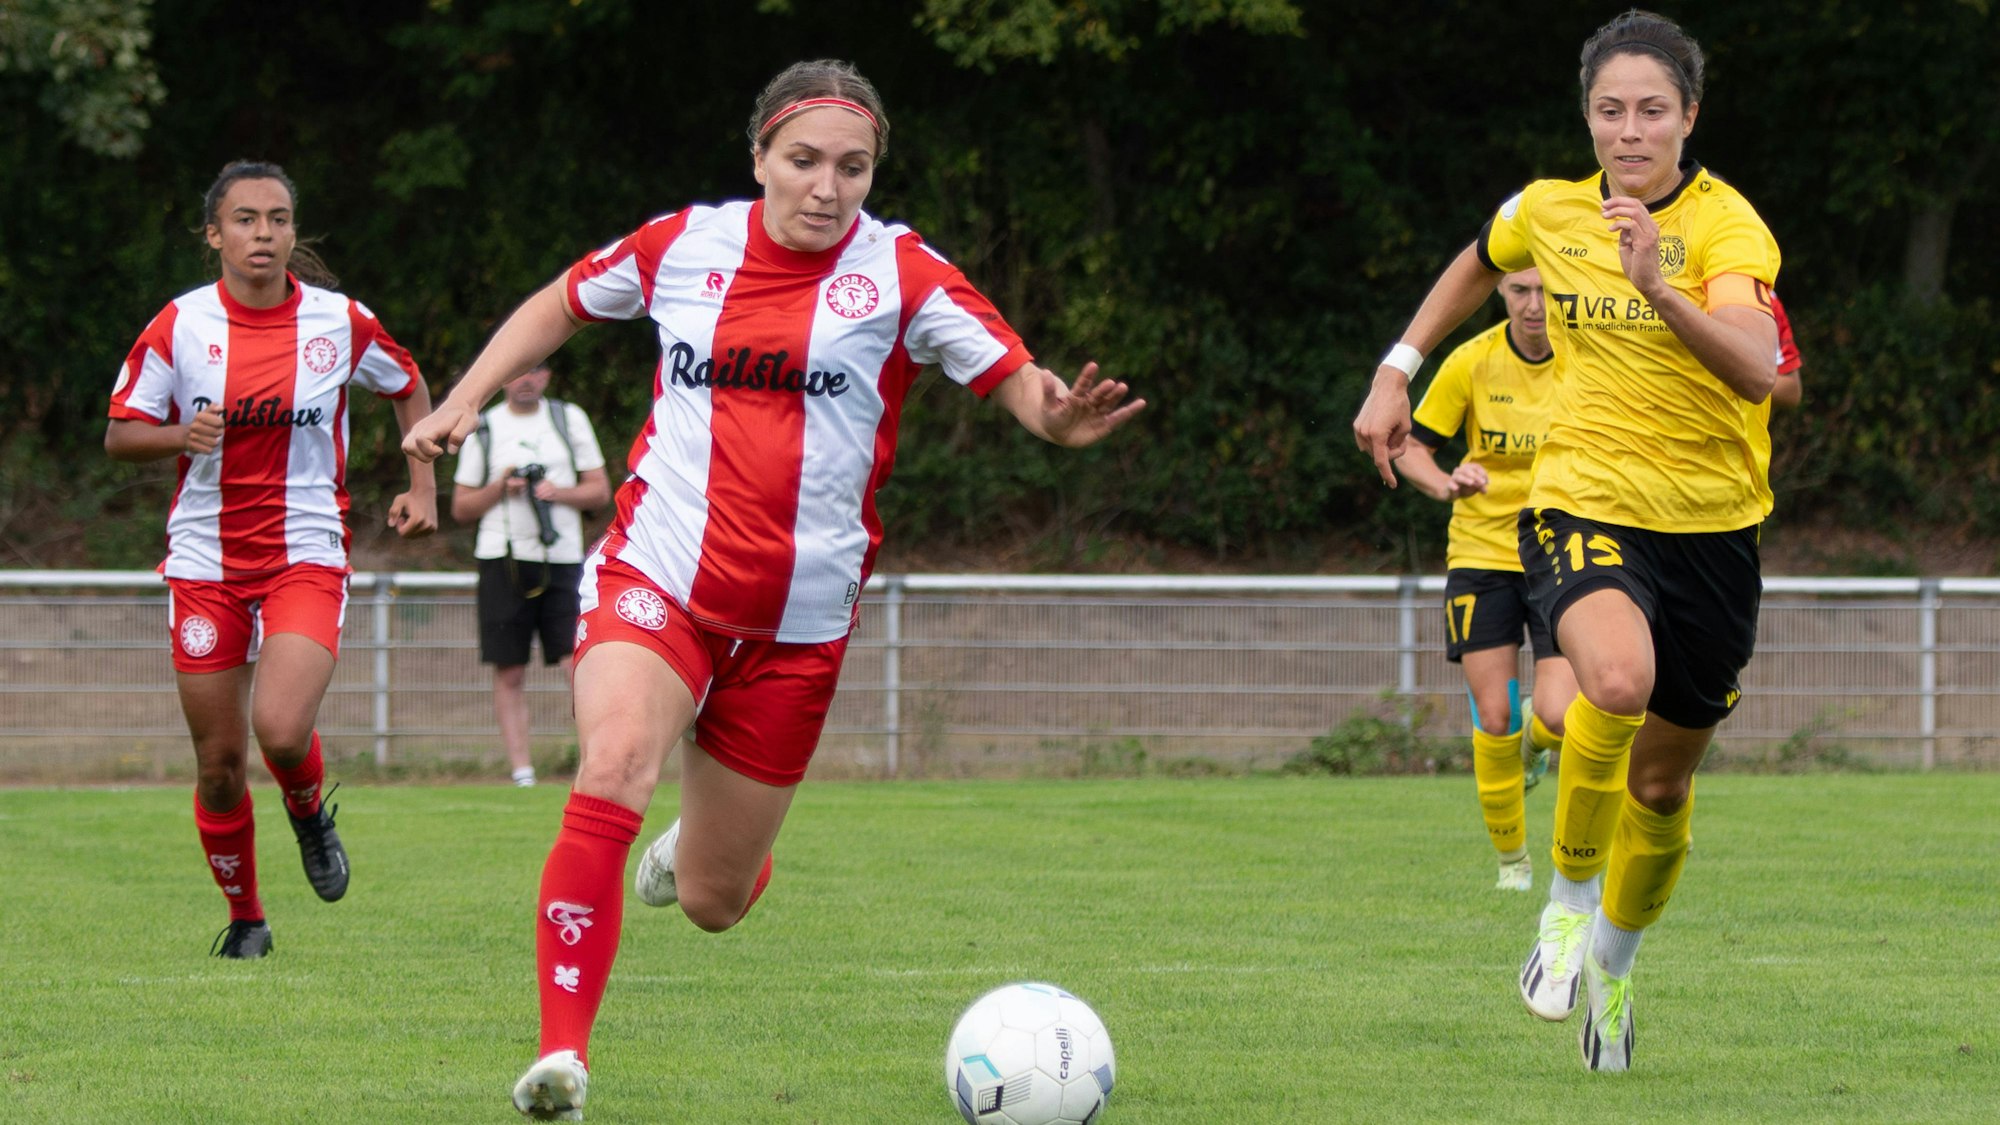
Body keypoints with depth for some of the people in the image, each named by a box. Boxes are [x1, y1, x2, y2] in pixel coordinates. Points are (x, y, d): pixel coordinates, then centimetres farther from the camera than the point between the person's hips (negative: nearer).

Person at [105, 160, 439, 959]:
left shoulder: (341, 322, -3)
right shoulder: (179, 326, -4)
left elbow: (407, 387, 16)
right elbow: (119, 434, 2)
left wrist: (422, 486, 5)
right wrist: (180, 435, -19)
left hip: (307, 555, -1)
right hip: (206, 558, 1)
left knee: (282, 731, -23)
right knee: (219, 761, 3)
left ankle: (310, 815, 12)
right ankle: (244, 918, 25)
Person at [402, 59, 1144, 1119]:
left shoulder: (902, 275, -4)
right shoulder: (682, 245, 2)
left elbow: (1019, 382, -9)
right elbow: (560, 305, 19)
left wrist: (1060, 416, -32)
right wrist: (465, 401, 9)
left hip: (798, 622, 1)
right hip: (657, 578, -1)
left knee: (712, 903, 7)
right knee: (613, 765, -32)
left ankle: (693, 855, 48)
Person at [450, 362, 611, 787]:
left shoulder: (569, 419, 11)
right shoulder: (483, 429, 9)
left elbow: (600, 490, 10)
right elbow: (461, 508, 11)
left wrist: (559, 492, -8)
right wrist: (501, 488, -6)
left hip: (562, 559, 0)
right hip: (504, 560, 0)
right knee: (510, 674, 0)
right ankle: (522, 773, 3)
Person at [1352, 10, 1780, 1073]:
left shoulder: (1726, 224, -13)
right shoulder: (1549, 212, 0)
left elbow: (1755, 369, -30)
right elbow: (1475, 267, 24)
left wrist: (1658, 286, -42)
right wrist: (1396, 372, 20)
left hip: (1711, 525, 0)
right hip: (1582, 503, 0)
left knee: (1662, 782, 11)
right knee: (1618, 681, -32)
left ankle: (1612, 968, 37)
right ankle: (1570, 898, -11)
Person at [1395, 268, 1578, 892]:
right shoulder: (1472, 362, -9)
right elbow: (1412, 448, -2)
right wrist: (1446, 484, -23)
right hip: (1481, 553, 0)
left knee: (1557, 718, -14)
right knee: (1495, 719, -6)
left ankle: (1534, 743, 26)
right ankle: (1511, 860, 14)